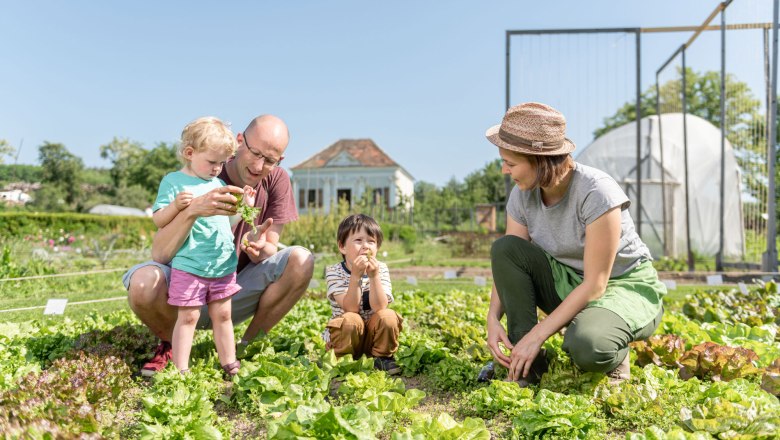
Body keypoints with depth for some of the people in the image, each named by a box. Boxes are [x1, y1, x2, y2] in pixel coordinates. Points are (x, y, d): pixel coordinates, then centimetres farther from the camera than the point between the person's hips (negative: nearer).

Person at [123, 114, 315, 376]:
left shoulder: (277, 181, -9)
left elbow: (269, 251, -9)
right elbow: (159, 254, -25)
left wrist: (261, 249, -35)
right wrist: (193, 210, -44)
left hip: (238, 293, 2)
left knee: (301, 261, -23)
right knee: (143, 284, -34)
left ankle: (247, 345, -5)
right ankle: (170, 346, 1)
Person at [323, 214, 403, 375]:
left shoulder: (380, 269, -8)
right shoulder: (334, 271, -14)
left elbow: (379, 308, -20)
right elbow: (351, 309, -25)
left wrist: (374, 277, -32)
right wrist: (356, 276, -35)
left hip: (373, 335, 2)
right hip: (344, 334, -2)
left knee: (388, 316, -25)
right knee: (351, 320, -32)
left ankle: (383, 357, -1)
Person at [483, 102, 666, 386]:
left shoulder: (596, 192, -29)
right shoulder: (522, 195, -10)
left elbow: (595, 284, -27)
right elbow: (506, 262, -6)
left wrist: (537, 335, -28)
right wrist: (493, 318, -23)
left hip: (626, 287, -6)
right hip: (570, 284, 6)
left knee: (585, 347, -39)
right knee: (504, 248, -19)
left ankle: (613, 354, 0)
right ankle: (528, 364, -13)